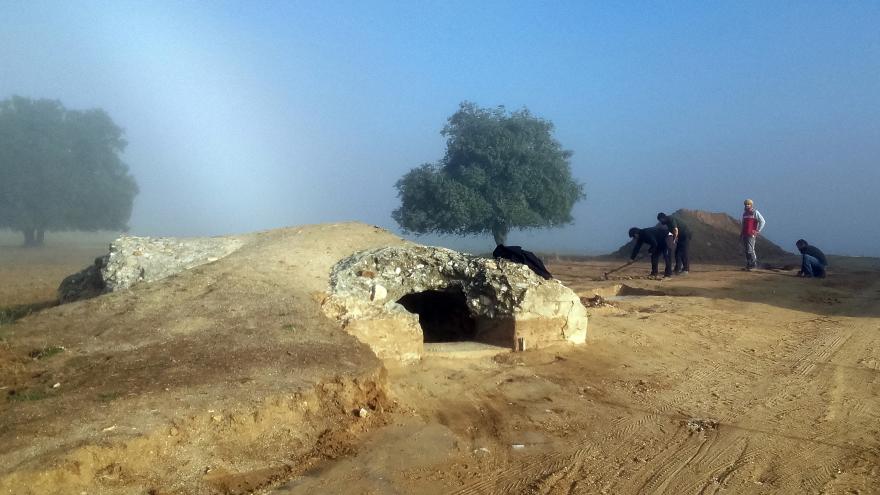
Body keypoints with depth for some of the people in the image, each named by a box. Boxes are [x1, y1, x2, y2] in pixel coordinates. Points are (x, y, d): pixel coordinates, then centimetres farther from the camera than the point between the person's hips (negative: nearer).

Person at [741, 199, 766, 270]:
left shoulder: (755, 213, -3)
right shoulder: (745, 213, 17)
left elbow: (763, 222, -5)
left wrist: (758, 231, -9)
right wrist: (741, 233, 19)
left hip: (751, 235, -7)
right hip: (744, 234, 7)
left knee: (750, 250, -11)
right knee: (746, 250, 7)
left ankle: (754, 265, -2)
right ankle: (748, 265, 13)